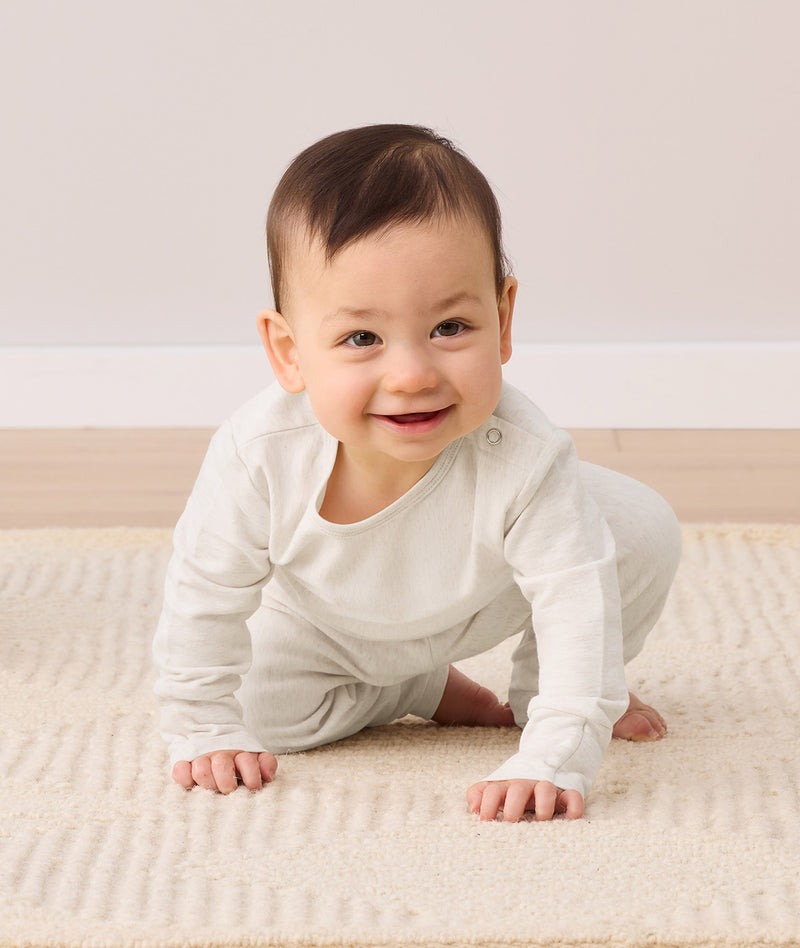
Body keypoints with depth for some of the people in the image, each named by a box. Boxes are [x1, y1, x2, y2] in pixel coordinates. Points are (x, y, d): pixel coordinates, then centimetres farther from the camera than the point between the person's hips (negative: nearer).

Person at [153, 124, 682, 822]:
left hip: (485, 601, -1)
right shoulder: (258, 456, -40)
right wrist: (205, 732, -16)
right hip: (325, 625, 1)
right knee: (260, 702, -18)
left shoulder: (524, 458, -43)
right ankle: (425, 691, 9)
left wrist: (553, 762, -45)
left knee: (643, 532, -14)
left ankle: (538, 692, 14)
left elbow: (578, 604, -39)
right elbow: (206, 599, -23)